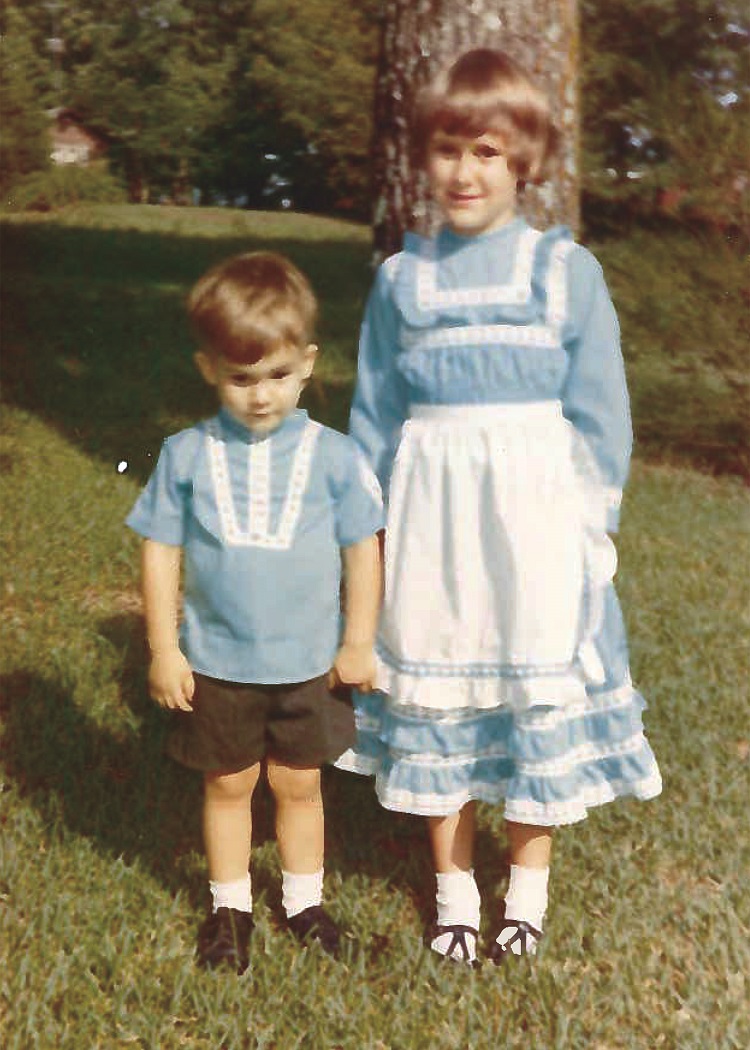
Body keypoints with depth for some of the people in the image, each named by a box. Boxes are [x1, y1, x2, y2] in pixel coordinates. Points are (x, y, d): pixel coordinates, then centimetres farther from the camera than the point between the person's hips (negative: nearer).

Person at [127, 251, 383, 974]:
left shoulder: (333, 456, -9)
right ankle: (230, 906, 33)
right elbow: (160, 552, -3)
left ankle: (305, 900, 34)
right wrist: (164, 650, -3)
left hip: (309, 664, 0)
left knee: (299, 784, 14)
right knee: (226, 785, 15)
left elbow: (364, 549, -1)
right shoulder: (187, 456, -8)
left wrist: (358, 642, 0)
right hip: (216, 664, 0)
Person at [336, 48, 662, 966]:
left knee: (539, 689, 7)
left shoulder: (566, 270, -1)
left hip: (534, 511, -2)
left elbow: (598, 410, 1)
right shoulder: (400, 279, 4)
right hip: (430, 514, 2)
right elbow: (373, 415, 10)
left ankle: (528, 877, 26)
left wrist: (593, 519, -4)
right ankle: (453, 882, 26)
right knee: (437, 688, 10)